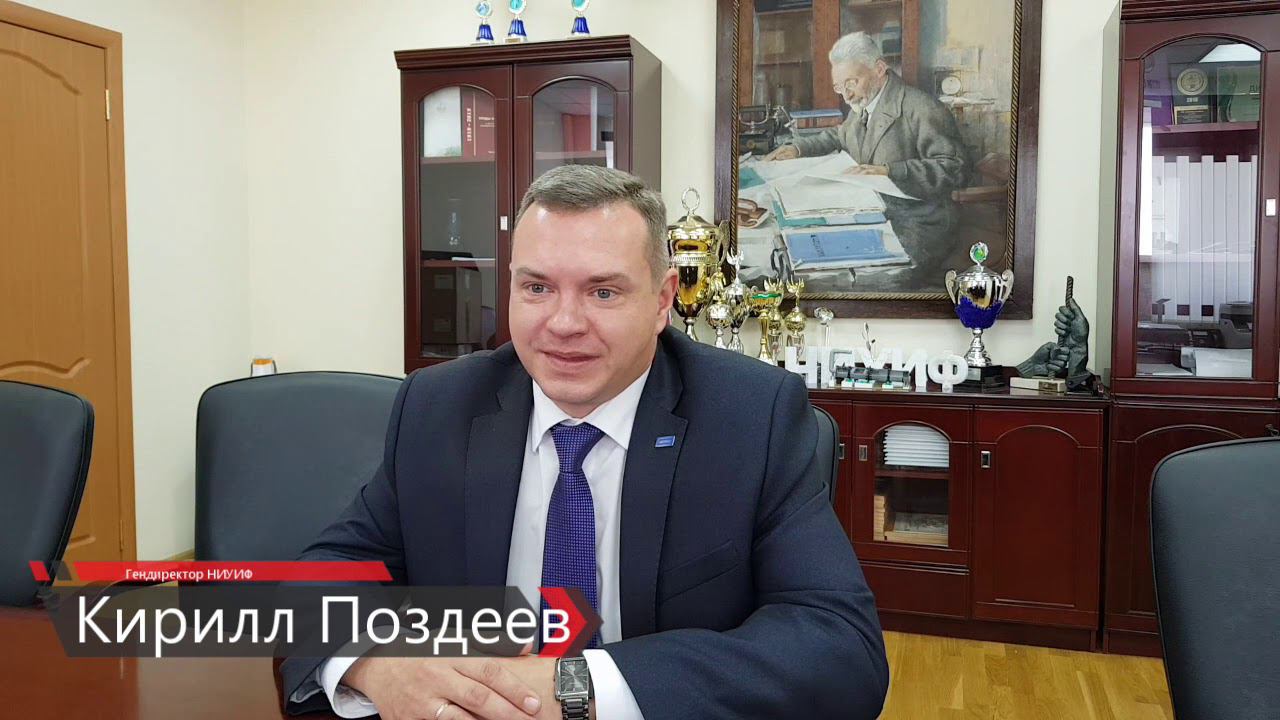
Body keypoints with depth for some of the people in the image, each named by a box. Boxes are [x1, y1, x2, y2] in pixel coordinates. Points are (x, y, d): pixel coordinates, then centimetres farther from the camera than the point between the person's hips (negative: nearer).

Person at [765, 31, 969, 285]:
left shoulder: (923, 109, -13)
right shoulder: (861, 106, 13)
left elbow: (956, 168, -19)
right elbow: (840, 136, 35)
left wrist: (890, 171, -26)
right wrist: (797, 148, 18)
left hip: (915, 228, -8)